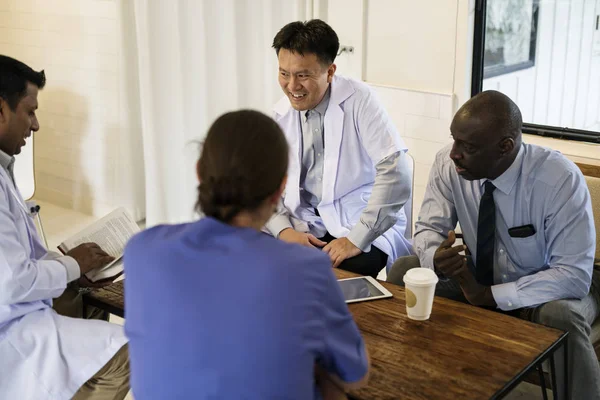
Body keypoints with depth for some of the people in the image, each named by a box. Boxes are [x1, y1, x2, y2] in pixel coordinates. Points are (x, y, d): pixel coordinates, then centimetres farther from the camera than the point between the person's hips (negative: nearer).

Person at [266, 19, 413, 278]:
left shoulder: (358, 99, -12)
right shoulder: (280, 114, 2)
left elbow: (396, 173, -20)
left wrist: (357, 239, -22)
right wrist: (284, 230, -13)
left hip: (364, 227, -4)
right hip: (306, 226, 4)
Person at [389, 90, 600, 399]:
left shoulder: (560, 178, -29)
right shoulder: (448, 163, -17)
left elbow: (574, 275, -30)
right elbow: (429, 228, -8)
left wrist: (488, 295, -34)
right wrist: (435, 258, -33)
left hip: (546, 287, -4)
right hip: (479, 277, 4)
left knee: (561, 316, -38)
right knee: (403, 272, -16)